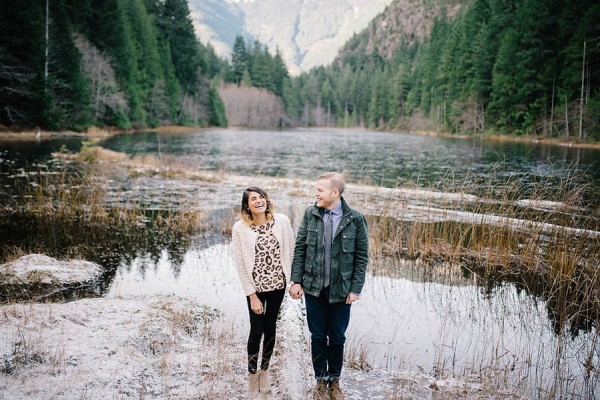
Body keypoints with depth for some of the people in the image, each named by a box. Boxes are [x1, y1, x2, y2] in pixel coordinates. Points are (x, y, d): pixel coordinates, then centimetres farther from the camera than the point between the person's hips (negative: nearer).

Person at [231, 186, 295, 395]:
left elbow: (290, 250, 1)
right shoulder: (240, 228, -13)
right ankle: (252, 374, 26)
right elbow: (240, 264, -10)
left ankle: (264, 371, 32)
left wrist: (290, 279, 0)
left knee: (270, 328, 14)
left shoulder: (282, 221, -8)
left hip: (277, 284, 2)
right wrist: (252, 295, -11)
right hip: (255, 286, -2)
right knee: (256, 330, 4)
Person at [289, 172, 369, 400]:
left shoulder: (355, 219, -9)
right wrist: (296, 280, -2)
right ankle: (320, 381, 29)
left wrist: (355, 289, -8)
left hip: (341, 290, -1)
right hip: (313, 287, 2)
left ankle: (334, 380, 31)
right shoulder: (310, 214, -2)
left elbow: (361, 257, -4)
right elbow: (300, 249, 2)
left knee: (337, 338, 12)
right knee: (317, 336, 12)